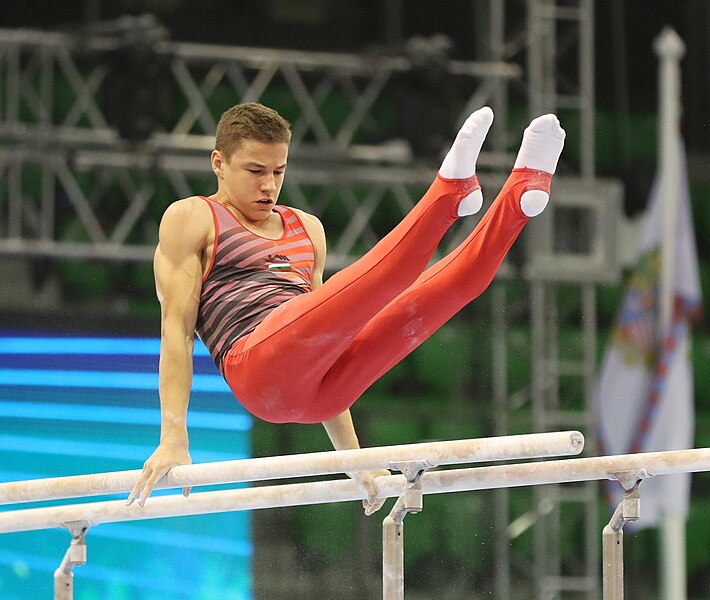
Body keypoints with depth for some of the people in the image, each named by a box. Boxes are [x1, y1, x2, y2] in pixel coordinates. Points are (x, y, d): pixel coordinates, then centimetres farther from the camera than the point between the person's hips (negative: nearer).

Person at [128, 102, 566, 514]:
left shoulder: (308, 229, 29)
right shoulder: (189, 219, 12)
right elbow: (176, 328, 3)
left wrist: (352, 454, 22)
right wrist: (173, 439, -9)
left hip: (321, 389, 6)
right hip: (259, 370, -6)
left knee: (455, 282, -10)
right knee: (364, 288, -33)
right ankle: (448, 193, -47)